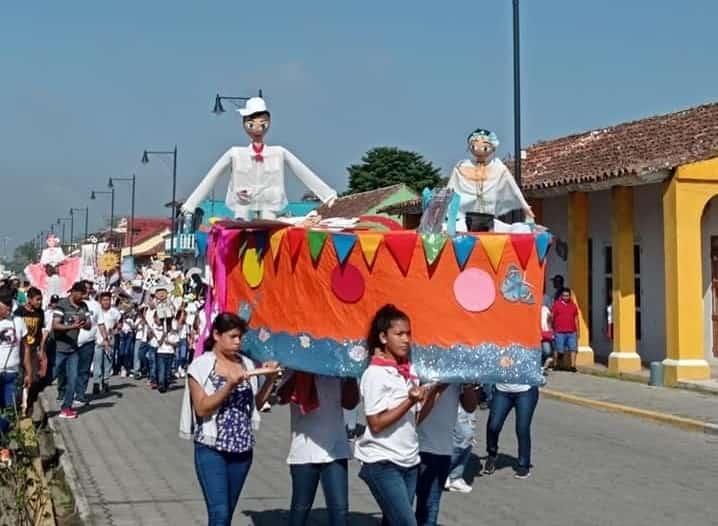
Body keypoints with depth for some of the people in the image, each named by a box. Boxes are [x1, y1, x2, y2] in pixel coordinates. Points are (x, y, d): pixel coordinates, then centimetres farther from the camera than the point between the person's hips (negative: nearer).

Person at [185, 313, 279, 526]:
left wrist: (270, 378, 1)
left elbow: (256, 403, 15)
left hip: (242, 449, 5)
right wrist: (230, 385, -21)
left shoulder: (246, 363, 8)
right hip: (211, 449, -5)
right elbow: (202, 408, -12)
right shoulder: (201, 366, -5)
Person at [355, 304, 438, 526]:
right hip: (382, 463, -7)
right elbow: (376, 424, -14)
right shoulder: (375, 374, -12)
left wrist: (432, 393, -3)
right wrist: (410, 401, -19)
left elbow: (416, 418, 11)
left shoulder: (409, 370, 8)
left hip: (409, 461, 7)